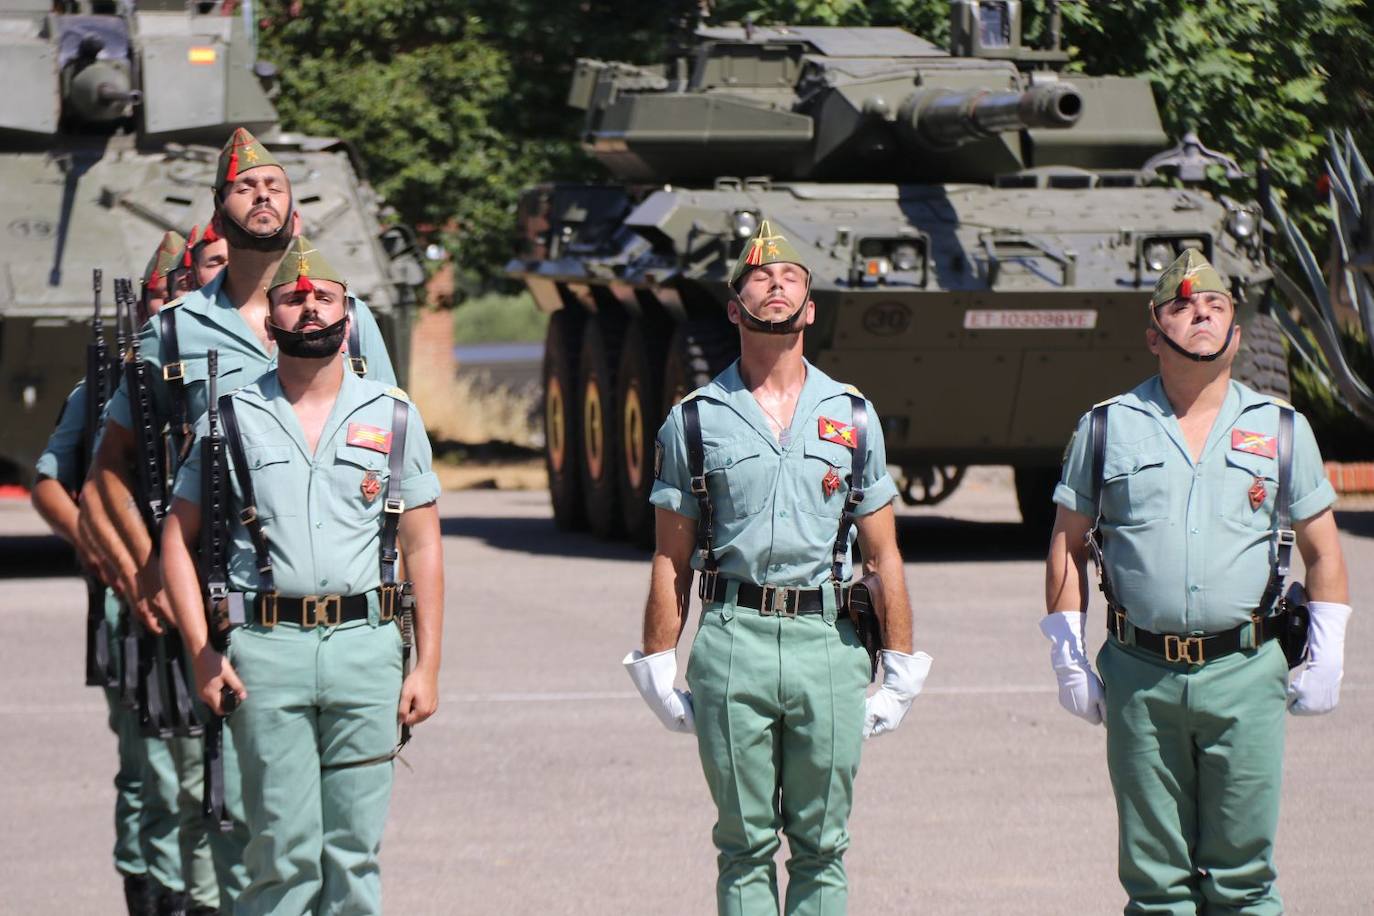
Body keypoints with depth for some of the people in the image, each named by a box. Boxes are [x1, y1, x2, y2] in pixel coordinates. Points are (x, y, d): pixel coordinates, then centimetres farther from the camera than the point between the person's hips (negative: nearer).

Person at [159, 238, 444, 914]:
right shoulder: (231, 419, 7)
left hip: (366, 645, 1)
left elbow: (422, 547, 10)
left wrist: (427, 664, 2)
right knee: (283, 846, -4)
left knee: (355, 846, 2)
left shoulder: (393, 418, 9)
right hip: (265, 650, -1)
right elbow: (178, 536, 10)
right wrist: (201, 653, -1)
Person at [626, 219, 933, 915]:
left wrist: (900, 671, 8)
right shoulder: (694, 421, 8)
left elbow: (883, 556, 12)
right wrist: (657, 670, 3)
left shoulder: (853, 417, 11)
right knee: (745, 849, 2)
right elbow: (671, 560, 9)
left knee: (821, 849, 3)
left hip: (828, 646, 1)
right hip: (732, 641, -1)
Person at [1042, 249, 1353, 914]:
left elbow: (1323, 552, 13)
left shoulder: (1281, 428, 8)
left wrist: (1326, 659, 6)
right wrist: (1069, 659, 5)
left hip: (1245, 678, 0)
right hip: (1140, 677, 0)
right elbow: (1068, 546, 11)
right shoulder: (1108, 427, 7)